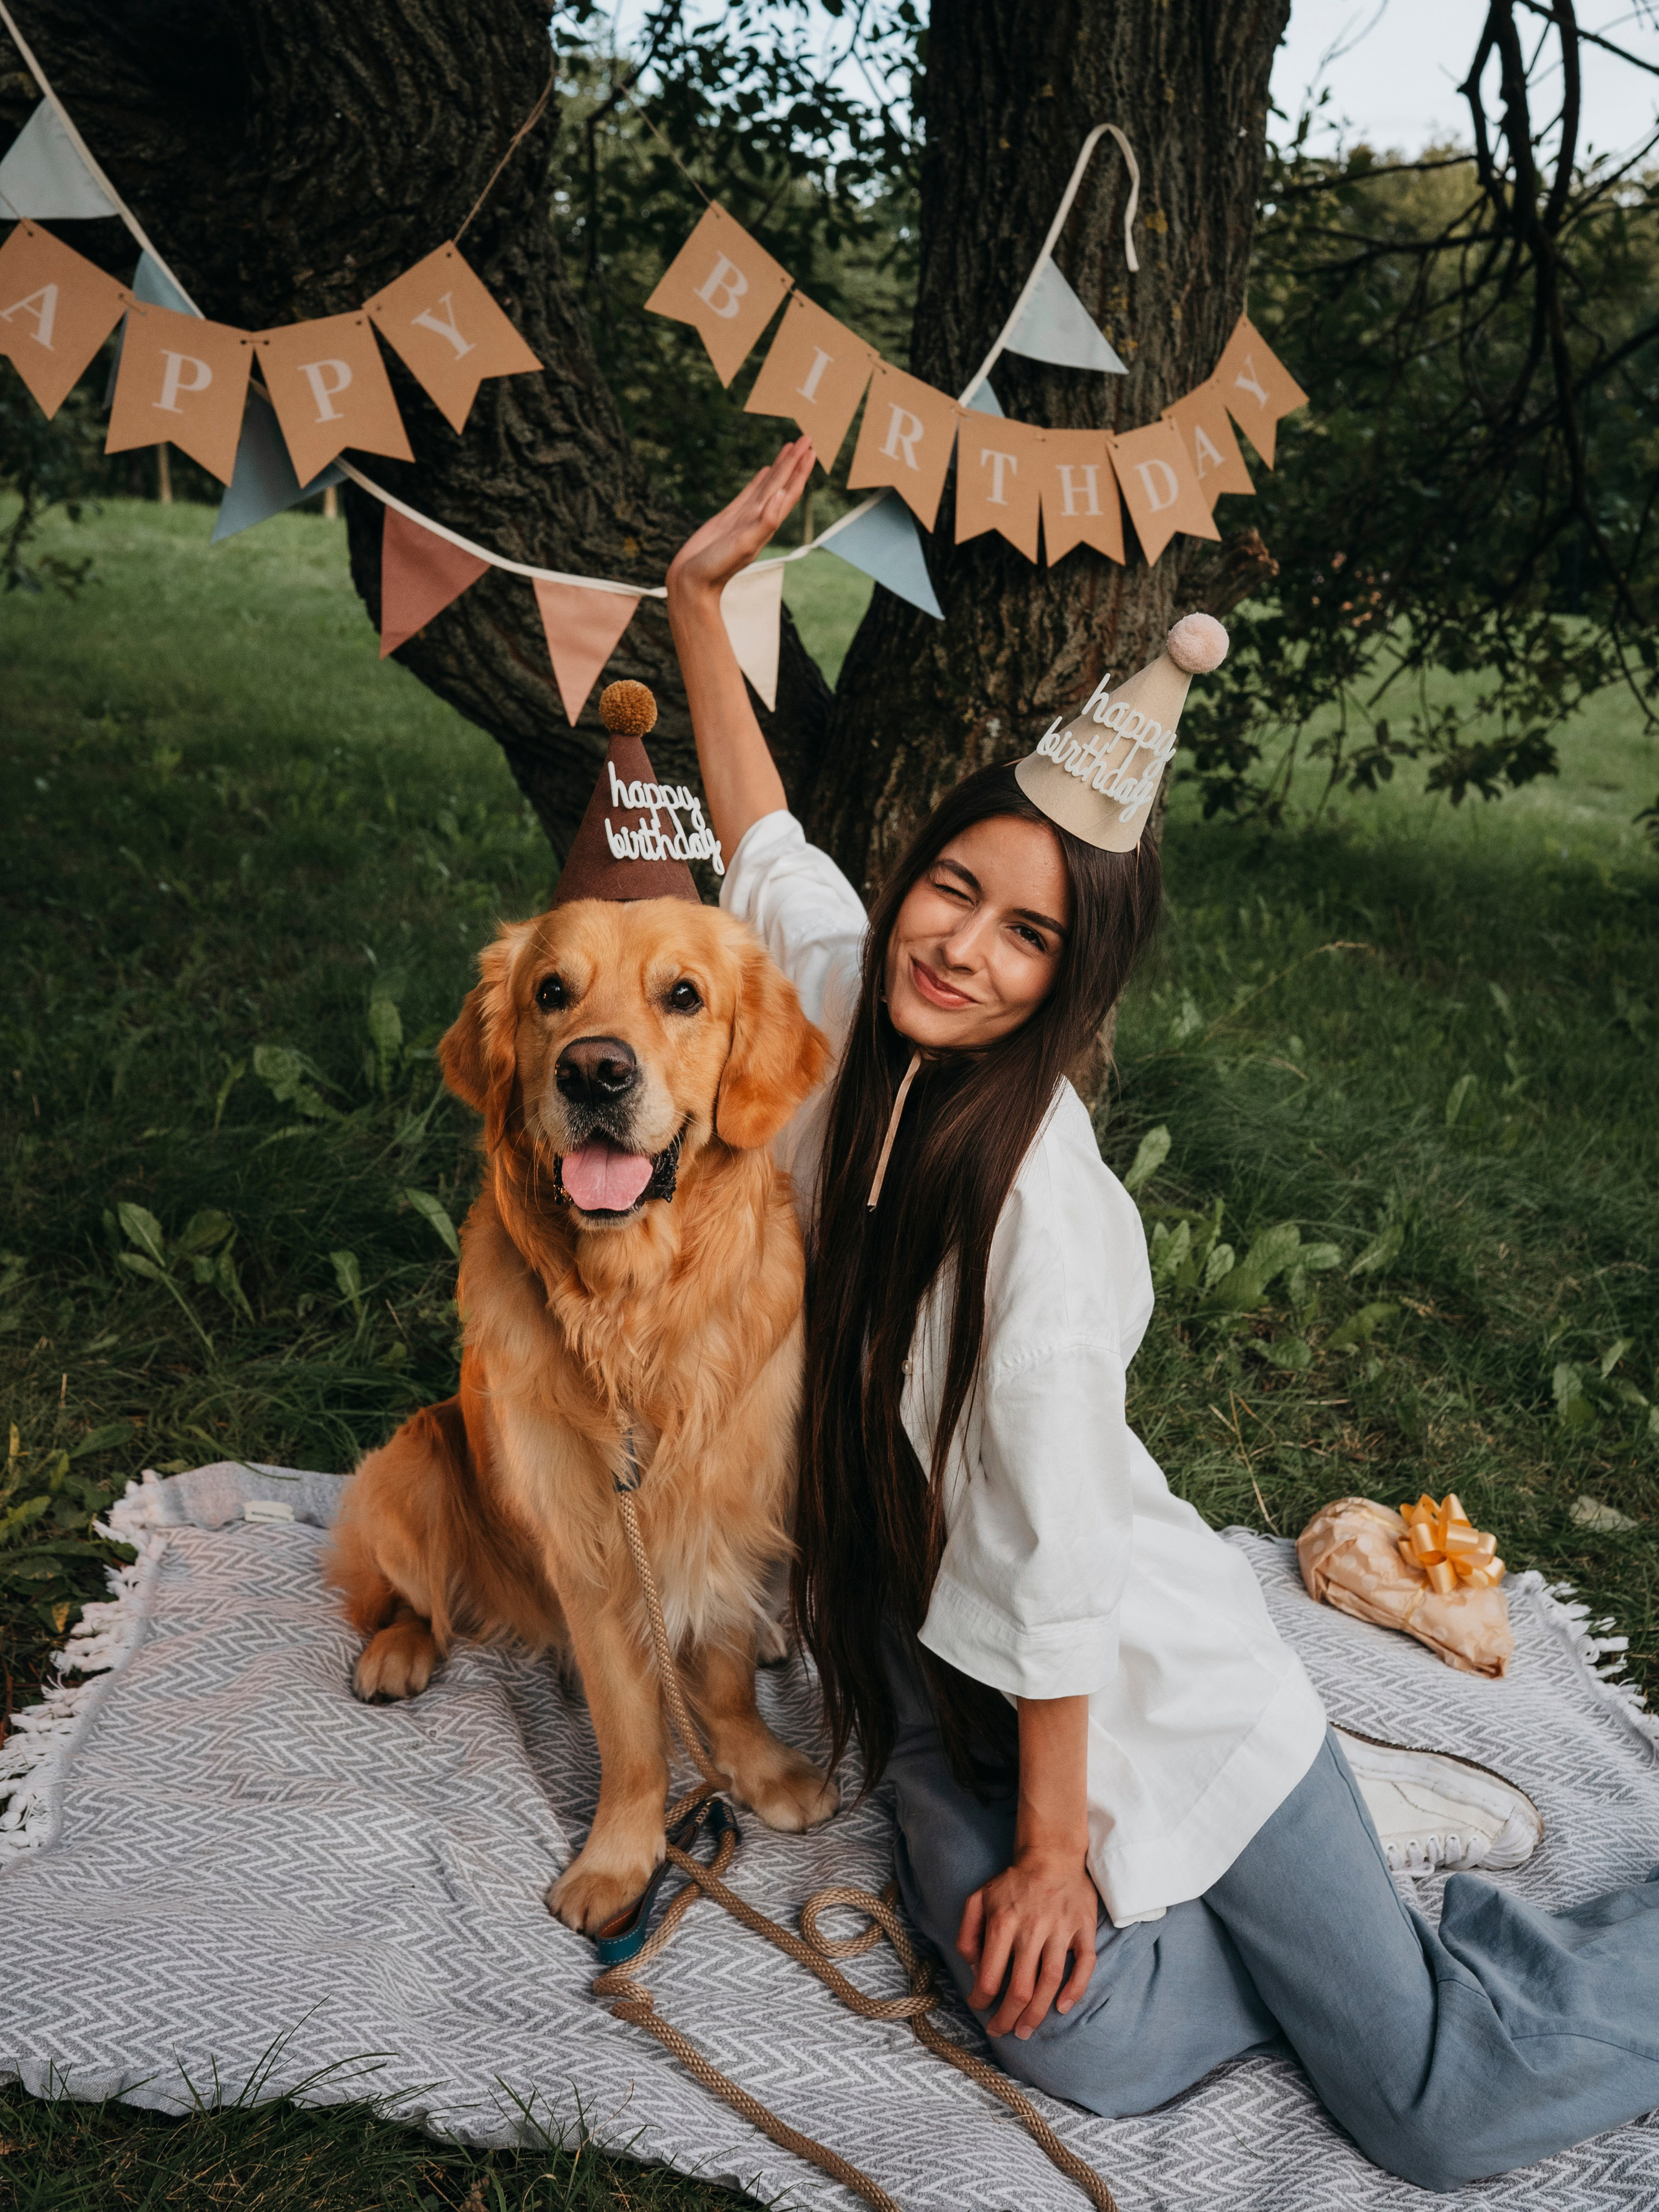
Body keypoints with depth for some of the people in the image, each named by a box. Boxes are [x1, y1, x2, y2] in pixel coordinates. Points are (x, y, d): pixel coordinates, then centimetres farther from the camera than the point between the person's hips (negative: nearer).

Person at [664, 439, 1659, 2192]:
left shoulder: (1039, 1198, -27)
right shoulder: (850, 999, -9)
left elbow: (1053, 1554, -22)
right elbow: (760, 836, 9)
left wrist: (1051, 1849, -14)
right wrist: (698, 594, 6)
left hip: (1136, 1668, -5)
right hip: (931, 1643, 6)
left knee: (1438, 2112, -2)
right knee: (1085, 2055, -10)